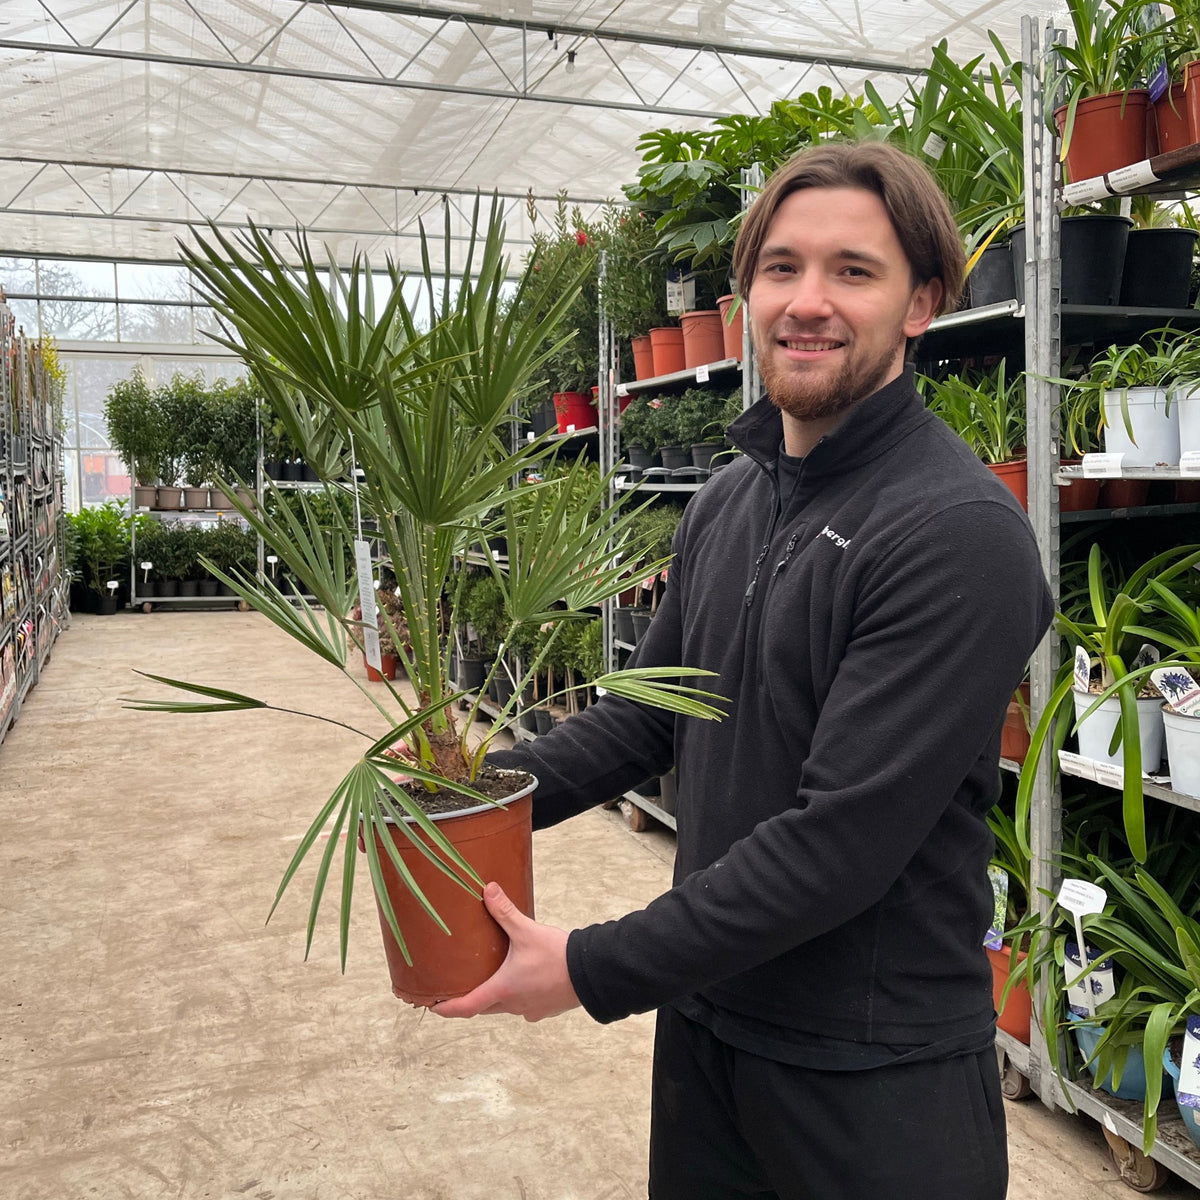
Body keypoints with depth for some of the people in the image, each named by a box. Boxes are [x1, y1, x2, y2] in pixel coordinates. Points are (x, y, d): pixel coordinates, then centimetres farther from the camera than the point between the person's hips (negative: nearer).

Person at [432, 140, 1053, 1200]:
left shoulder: (959, 534, -22)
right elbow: (652, 706, 10)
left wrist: (597, 971, -20)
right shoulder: (728, 499, 4)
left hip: (877, 1069, -6)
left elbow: (844, 838, -25)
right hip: (706, 1014, 7)